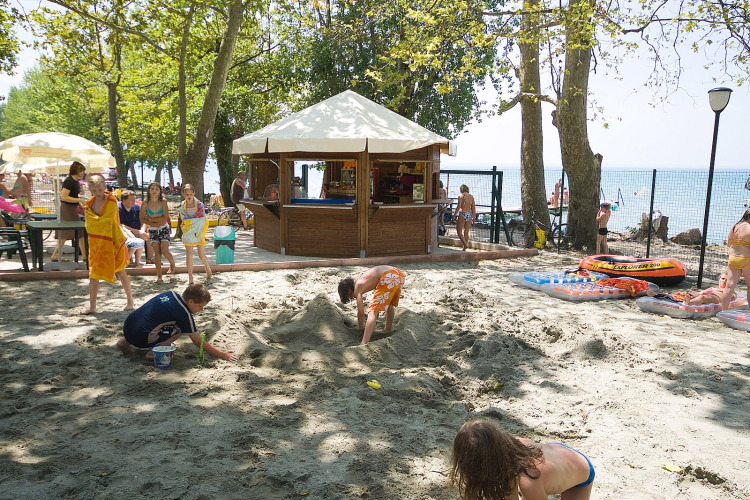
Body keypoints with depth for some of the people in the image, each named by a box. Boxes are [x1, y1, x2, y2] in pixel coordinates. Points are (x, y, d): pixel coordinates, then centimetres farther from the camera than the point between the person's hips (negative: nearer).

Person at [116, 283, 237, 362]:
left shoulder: (171, 294, 9)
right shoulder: (184, 314, -11)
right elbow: (199, 343, -6)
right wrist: (222, 355, 0)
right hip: (139, 338, -8)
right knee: (179, 329, -7)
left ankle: (126, 341, 23)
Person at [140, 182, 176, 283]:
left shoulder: (163, 201, -9)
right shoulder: (146, 203, -4)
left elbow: (165, 218, -14)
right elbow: (142, 219, -2)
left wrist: (151, 219, -13)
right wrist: (154, 223, -13)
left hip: (164, 229, -2)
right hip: (153, 230, 2)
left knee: (164, 251, -12)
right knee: (157, 252, -4)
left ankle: (172, 262, 22)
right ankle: (159, 275, 2)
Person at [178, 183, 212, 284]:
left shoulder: (199, 204, -9)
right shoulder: (182, 206, -2)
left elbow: (202, 219, -14)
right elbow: (184, 219, -5)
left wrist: (189, 220, -16)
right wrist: (195, 219, -14)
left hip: (199, 233, -1)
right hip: (188, 233, 1)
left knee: (201, 256, 6)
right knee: (189, 255, -1)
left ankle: (208, 268, 36)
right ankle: (190, 278, 7)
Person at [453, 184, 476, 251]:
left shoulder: (461, 196, -7)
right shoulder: (471, 196, 8)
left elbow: (458, 206, -13)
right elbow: (473, 208, 8)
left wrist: (454, 215, -5)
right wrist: (474, 217, 16)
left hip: (462, 214, -6)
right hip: (469, 214, 6)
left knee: (459, 231, 5)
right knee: (466, 232, 13)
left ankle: (465, 244, -10)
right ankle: (464, 248, 15)